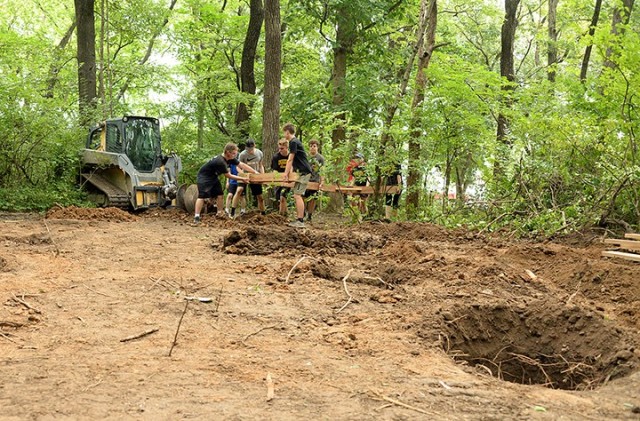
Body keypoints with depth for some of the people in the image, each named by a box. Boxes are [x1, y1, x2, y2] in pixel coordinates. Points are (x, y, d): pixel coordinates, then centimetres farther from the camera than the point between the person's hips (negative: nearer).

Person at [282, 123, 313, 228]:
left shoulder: (293, 142, -12)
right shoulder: (295, 141, 19)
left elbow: (290, 160, -13)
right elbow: (292, 161, 21)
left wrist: (286, 173, -11)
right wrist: (290, 172, 18)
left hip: (304, 172, -10)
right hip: (302, 172, 10)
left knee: (297, 195, -14)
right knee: (297, 195, 12)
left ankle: (300, 221, -17)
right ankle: (298, 219, 14)